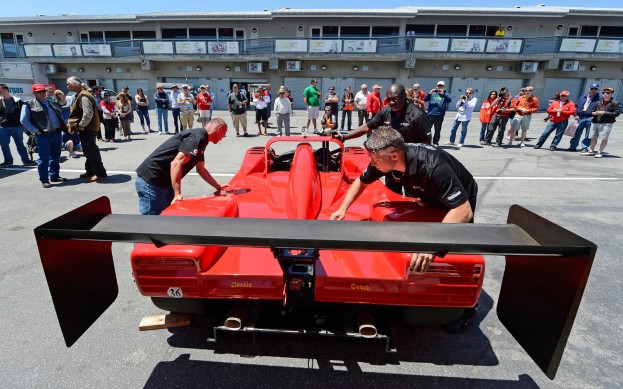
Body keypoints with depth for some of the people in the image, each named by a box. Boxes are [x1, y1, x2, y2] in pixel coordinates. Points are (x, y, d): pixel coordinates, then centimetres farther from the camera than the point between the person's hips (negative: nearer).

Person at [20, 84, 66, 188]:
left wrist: (63, 126, 11)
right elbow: (24, 120, -5)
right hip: (43, 135, -6)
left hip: (57, 133, 6)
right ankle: (44, 180, 6)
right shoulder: (29, 105, -2)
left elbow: (60, 114, 26)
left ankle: (54, 176, 25)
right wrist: (36, 131, -10)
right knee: (44, 158, -3)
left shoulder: (51, 103, 16)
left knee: (56, 157, 13)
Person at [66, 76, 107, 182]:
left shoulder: (83, 96, -17)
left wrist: (81, 125, -17)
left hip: (87, 128, -10)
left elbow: (88, 114, -26)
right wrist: (80, 125, 15)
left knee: (91, 151, -7)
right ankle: (90, 171, 24)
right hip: (86, 128, 10)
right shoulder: (79, 95, 16)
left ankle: (100, 173, -1)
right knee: (89, 150, 15)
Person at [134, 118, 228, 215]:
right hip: (150, 181, -10)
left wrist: (218, 187, 31)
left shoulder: (201, 139, 15)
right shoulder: (198, 137, -17)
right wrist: (177, 194, -25)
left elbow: (200, 169, 27)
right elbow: (176, 163, -26)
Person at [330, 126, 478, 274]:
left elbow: (464, 211, -44)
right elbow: (361, 182, -7)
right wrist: (343, 209, -18)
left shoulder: (432, 167, -43)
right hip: (429, 199, 5)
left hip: (459, 204, -5)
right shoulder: (383, 159, -25)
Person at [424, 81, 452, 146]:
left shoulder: (445, 94, 10)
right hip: (430, 114, 2)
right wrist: (429, 93, -11)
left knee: (437, 130, 2)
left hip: (439, 115, -1)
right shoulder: (433, 94, 15)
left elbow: (449, 100, -9)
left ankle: (435, 142, 11)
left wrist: (443, 94, -20)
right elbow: (425, 99, 5)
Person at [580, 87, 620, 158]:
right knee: (593, 138, 11)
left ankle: (600, 152, 3)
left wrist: (605, 113, -14)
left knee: (604, 138, -4)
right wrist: (594, 113, -2)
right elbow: (593, 110, 22)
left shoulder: (615, 103, 1)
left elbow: (616, 113, -6)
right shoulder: (599, 102, 15)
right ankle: (591, 151, 21)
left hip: (606, 124, -5)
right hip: (595, 123, 5)